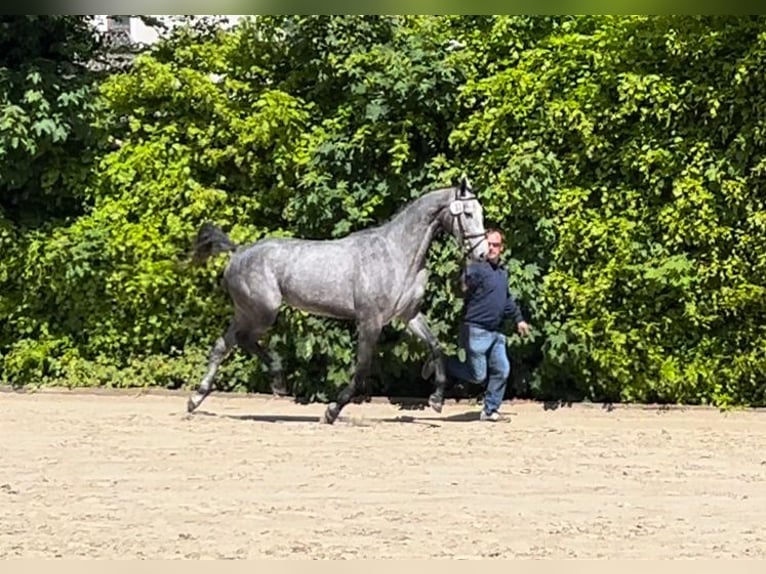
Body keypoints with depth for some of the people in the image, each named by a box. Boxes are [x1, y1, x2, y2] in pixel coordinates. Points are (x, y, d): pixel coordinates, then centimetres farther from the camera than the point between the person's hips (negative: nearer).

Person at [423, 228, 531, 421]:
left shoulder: (503, 271, 15)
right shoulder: (477, 268, -13)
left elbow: (507, 300, 30)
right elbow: (465, 288, -31)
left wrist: (518, 319, 33)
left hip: (496, 332, 8)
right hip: (476, 330, -8)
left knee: (501, 370, 4)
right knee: (478, 375, -5)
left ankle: (490, 409, 16)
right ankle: (442, 363, 15)